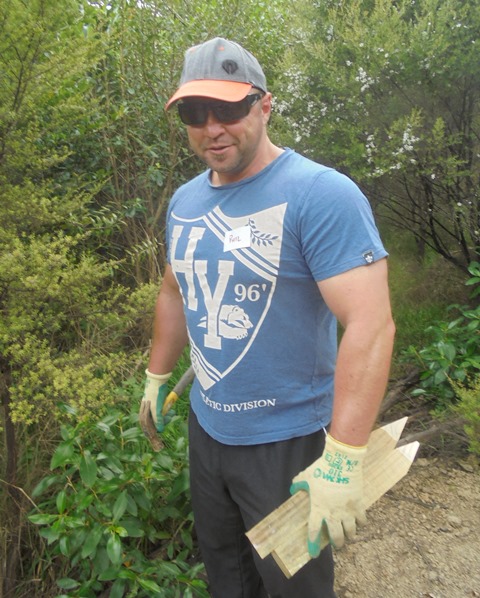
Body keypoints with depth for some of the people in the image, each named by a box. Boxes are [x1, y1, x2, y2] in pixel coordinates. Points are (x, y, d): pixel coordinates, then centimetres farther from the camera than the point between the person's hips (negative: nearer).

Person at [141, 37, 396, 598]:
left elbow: (370, 324, -26)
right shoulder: (184, 200, 3)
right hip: (205, 425, 7)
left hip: (287, 440, -6)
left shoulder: (322, 194, -20)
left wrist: (342, 460, -27)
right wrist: (157, 375, 20)